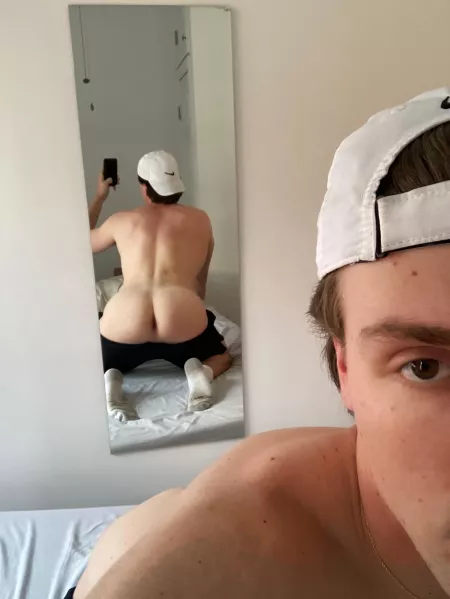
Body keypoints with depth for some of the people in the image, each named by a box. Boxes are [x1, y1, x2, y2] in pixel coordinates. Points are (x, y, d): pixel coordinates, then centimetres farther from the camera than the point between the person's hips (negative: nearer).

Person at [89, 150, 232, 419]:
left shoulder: (121, 220, 16)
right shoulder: (200, 219, 16)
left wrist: (99, 197, 47)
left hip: (124, 329, 1)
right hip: (183, 322, 0)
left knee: (99, 364, 35)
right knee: (222, 357, 32)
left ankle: (109, 381, 0)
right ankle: (199, 372, -2)